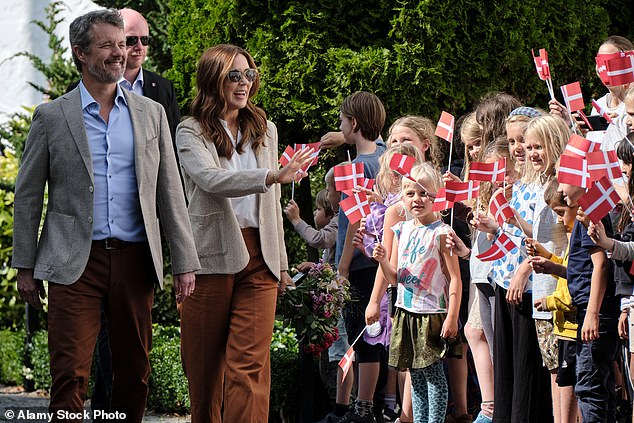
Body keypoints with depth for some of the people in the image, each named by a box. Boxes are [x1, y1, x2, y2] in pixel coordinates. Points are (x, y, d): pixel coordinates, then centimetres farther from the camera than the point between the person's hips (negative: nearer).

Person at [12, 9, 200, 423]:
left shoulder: (151, 114, 11)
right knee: (70, 373, -8)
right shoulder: (52, 116, 4)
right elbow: (28, 195, 6)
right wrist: (25, 267, 2)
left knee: (135, 372, 6)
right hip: (76, 261, -3)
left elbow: (170, 193, 11)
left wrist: (185, 263, 6)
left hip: (135, 259, 3)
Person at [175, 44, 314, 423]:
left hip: (258, 256, 3)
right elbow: (212, 179, -20)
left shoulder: (265, 129, 15)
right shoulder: (192, 132, -1)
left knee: (250, 362, -9)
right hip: (211, 257, -3)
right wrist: (274, 176, -32)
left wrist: (281, 261, 18)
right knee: (204, 363, 6)